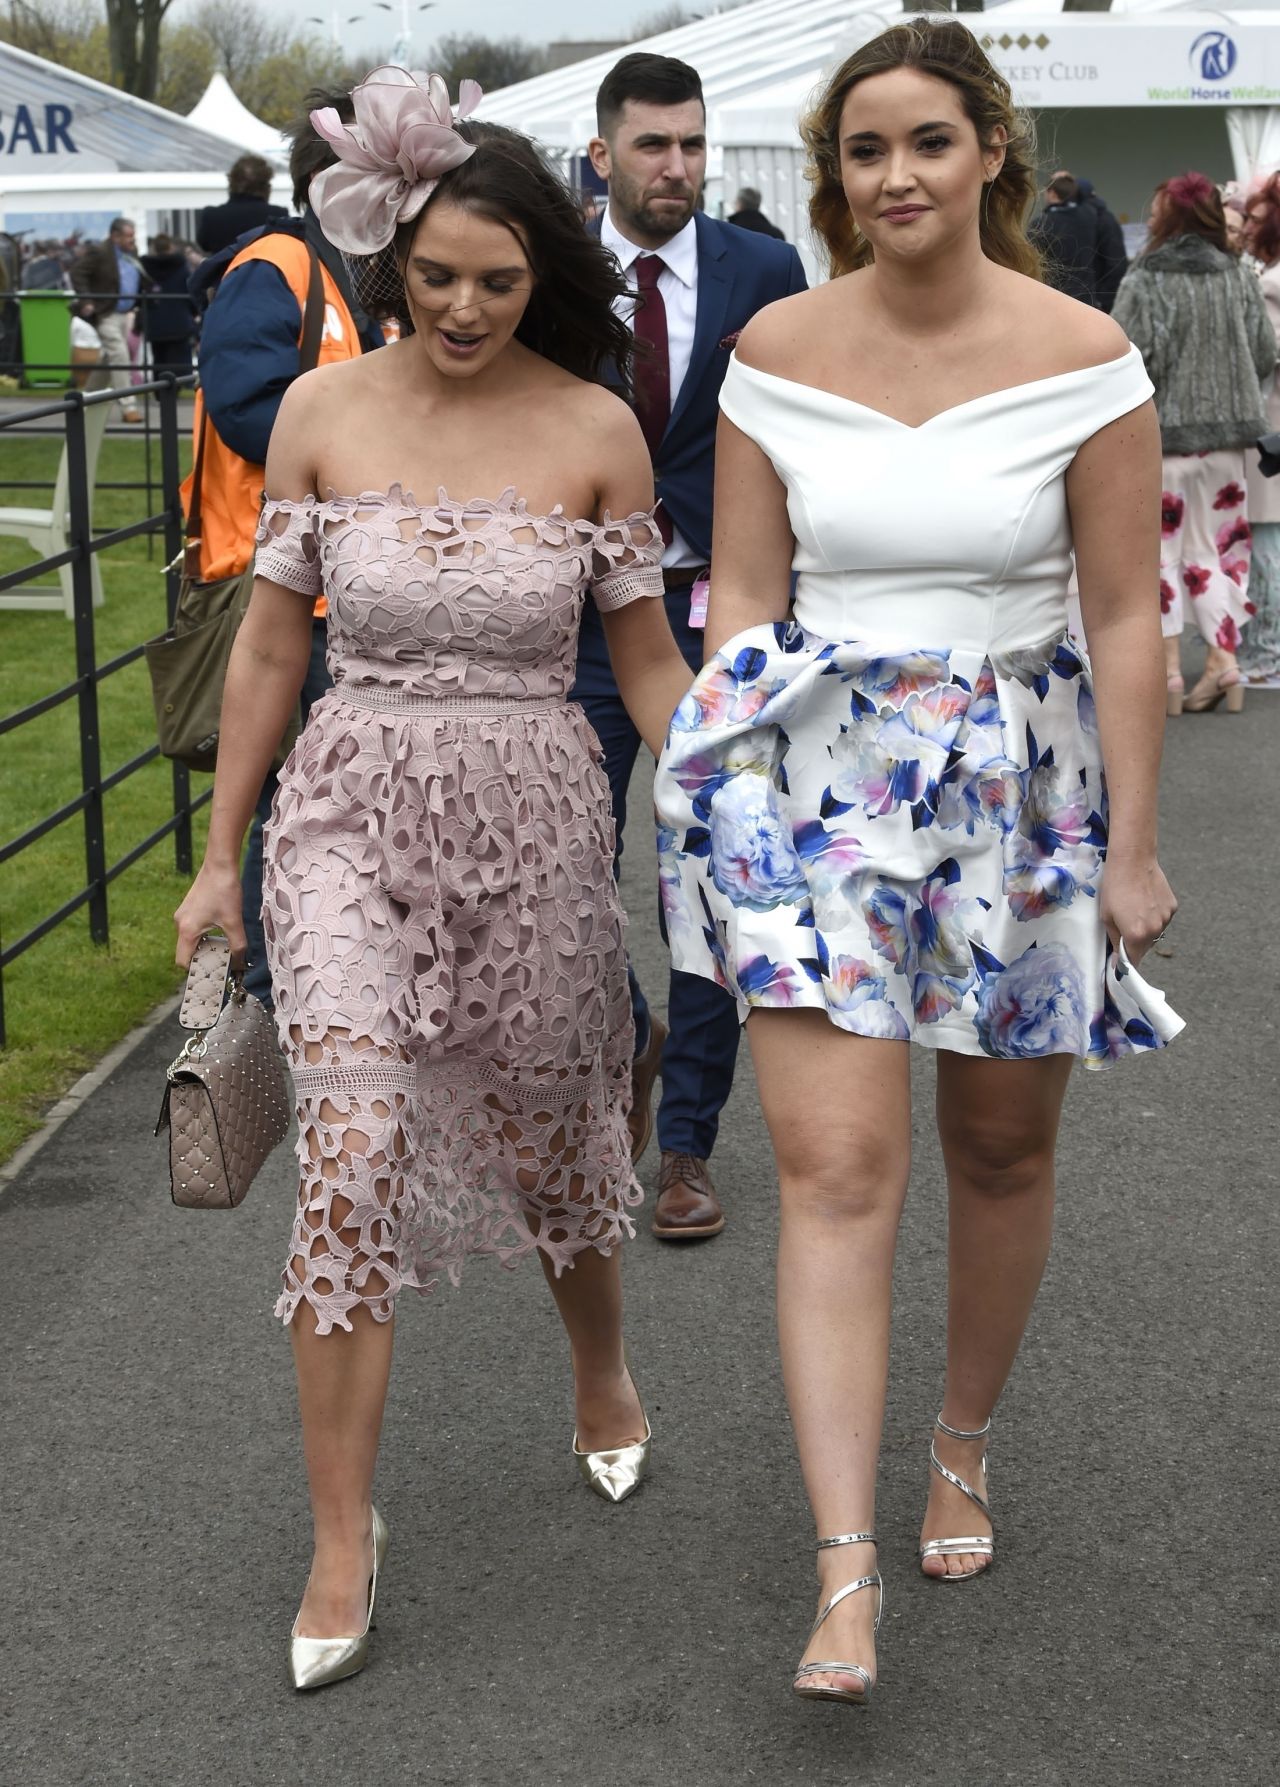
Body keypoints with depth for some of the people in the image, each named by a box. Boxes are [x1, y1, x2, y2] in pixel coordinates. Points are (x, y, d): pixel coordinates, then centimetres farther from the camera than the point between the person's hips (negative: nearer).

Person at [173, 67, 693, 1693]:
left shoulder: (596, 431, -4)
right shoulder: (321, 413, -2)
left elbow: (648, 659, 4)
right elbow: (270, 646, 5)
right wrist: (218, 855, 8)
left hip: (534, 817, 0)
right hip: (352, 811, 0)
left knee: (549, 1138, 14)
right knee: (353, 1156, -12)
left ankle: (602, 1379, 46)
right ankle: (342, 1538, 0)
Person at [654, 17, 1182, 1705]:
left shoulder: (1081, 354, -7)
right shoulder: (778, 348, -2)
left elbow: (1126, 618, -5)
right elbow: (744, 595, 4)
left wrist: (1130, 845, -6)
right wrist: (721, 796, 0)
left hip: (1023, 780, 0)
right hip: (826, 777, 0)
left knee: (1002, 1154, 14)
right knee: (836, 1171, -10)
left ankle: (964, 1449, 38)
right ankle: (845, 1573, -8)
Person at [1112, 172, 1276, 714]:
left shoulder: (1143, 283, -12)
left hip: (1161, 432, -4)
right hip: (1226, 432, 4)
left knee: (1160, 550, 4)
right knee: (1215, 547, 13)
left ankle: (1168, 669, 2)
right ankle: (1223, 656, 6)